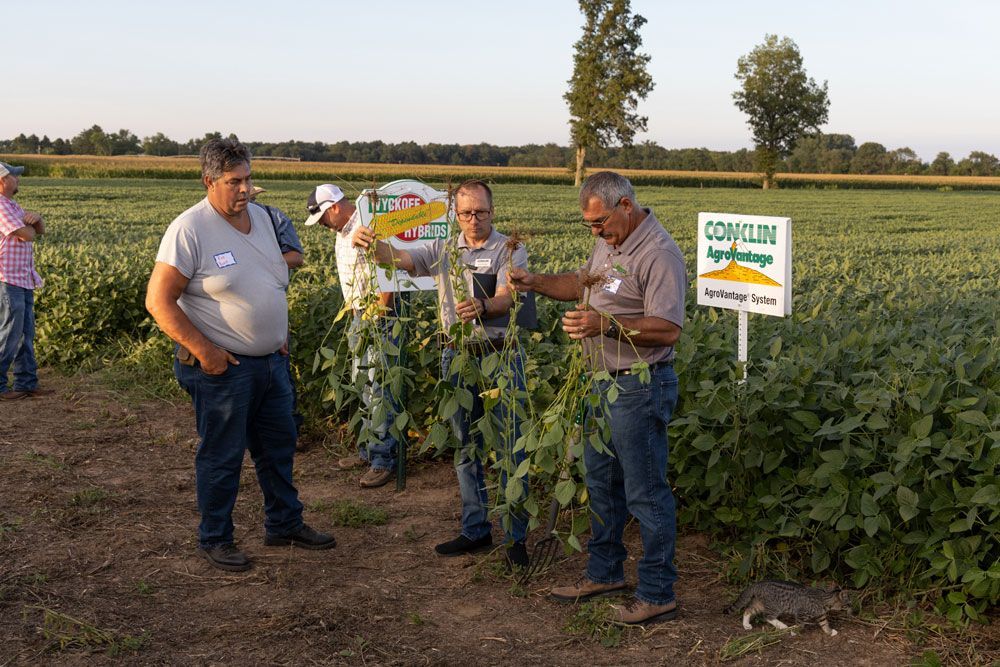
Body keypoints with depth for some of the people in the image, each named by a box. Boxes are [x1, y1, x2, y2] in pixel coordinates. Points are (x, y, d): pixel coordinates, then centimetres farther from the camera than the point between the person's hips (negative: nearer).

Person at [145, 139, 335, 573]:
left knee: (279, 446, 17)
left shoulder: (260, 216, 7)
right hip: (222, 366, -7)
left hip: (271, 360, 8)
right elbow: (158, 300, -17)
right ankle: (214, 540, 20)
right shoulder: (189, 230, -16)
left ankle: (285, 524, 33)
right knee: (222, 457, 4)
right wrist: (203, 350, -21)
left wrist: (280, 333, 14)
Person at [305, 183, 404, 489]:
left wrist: (378, 320, -20)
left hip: (380, 315, -10)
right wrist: (356, 318, 16)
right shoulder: (342, 232, 14)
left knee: (380, 388, -7)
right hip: (359, 315, 10)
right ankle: (368, 450, 25)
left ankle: (384, 459, -2)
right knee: (364, 386, 14)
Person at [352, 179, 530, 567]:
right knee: (466, 447, 12)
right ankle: (475, 530, 25)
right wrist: (372, 245, -28)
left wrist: (483, 307, -41)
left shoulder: (510, 250, -3)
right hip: (457, 356, 4)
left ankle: (516, 537, 8)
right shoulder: (442, 250, 9)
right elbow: (399, 259, -6)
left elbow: (507, 298, -18)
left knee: (511, 447, -2)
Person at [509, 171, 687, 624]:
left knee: (646, 493, -1)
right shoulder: (610, 243, 10)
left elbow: (667, 329, -26)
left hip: (639, 389, -10)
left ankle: (658, 595, 11)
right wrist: (535, 282, 8)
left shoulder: (658, 255, -20)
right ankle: (604, 572, 34)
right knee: (600, 482, 19)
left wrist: (606, 325, -33)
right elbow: (582, 283, 24)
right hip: (603, 383, 10)